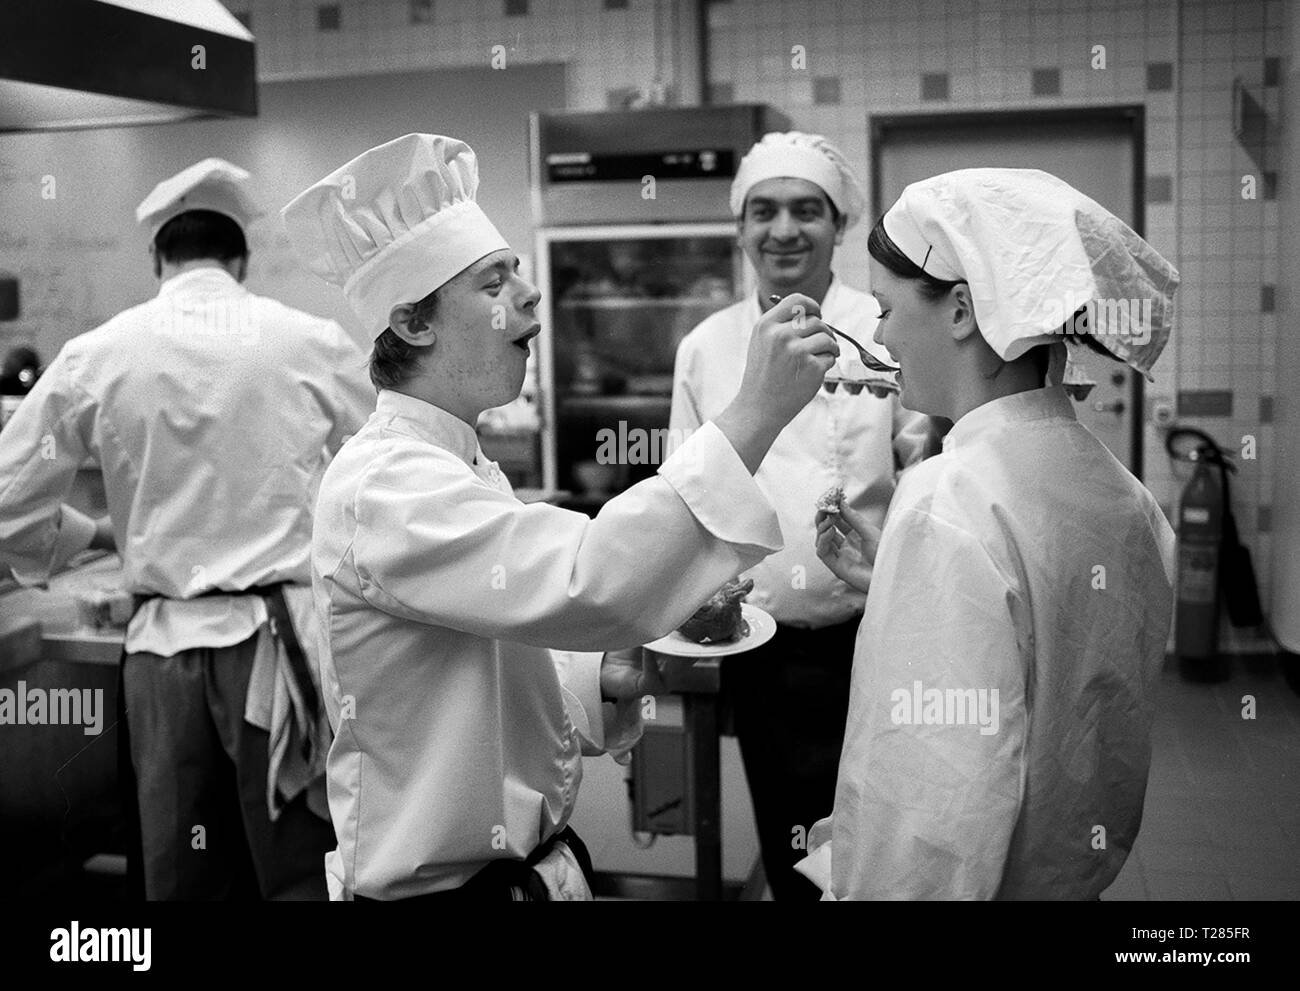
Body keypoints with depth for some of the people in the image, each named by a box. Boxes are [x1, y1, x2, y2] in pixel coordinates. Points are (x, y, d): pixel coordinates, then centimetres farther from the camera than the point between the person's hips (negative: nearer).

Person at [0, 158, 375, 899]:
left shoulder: (96, 357, 0)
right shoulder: (315, 343, -4)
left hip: (167, 648, 2)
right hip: (287, 641, -2)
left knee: (184, 878, 14)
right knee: (308, 877, 7)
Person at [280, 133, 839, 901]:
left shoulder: (460, 465, 8)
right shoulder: (383, 488, -23)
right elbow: (584, 583, -38)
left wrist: (605, 675, -4)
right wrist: (756, 412, -37)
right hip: (437, 883, -9)